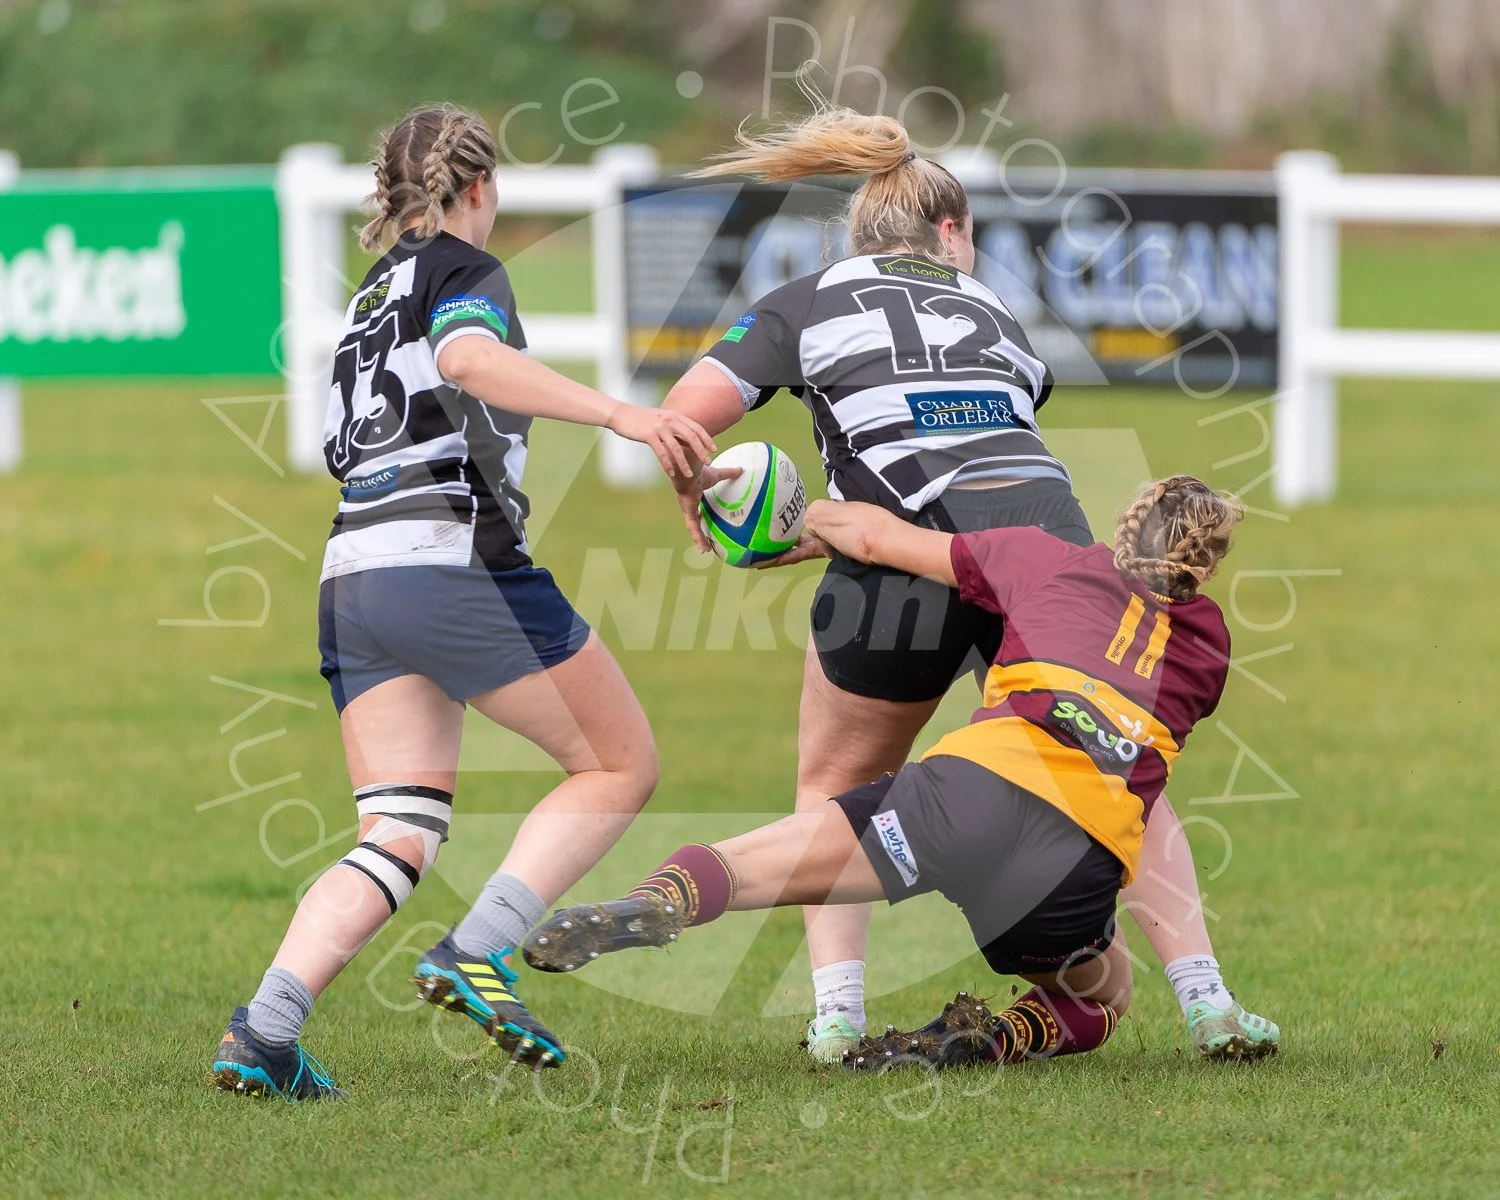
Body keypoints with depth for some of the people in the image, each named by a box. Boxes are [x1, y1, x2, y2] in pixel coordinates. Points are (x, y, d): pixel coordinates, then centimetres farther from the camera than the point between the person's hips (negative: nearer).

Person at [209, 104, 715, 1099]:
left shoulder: (371, 298, 25)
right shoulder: (465, 270, 2)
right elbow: (470, 358, -21)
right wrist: (620, 413, -29)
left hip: (351, 582, 7)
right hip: (456, 562, -7)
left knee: (401, 837, 5)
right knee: (622, 765, 6)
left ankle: (266, 1026, -16)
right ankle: (479, 953, -11)